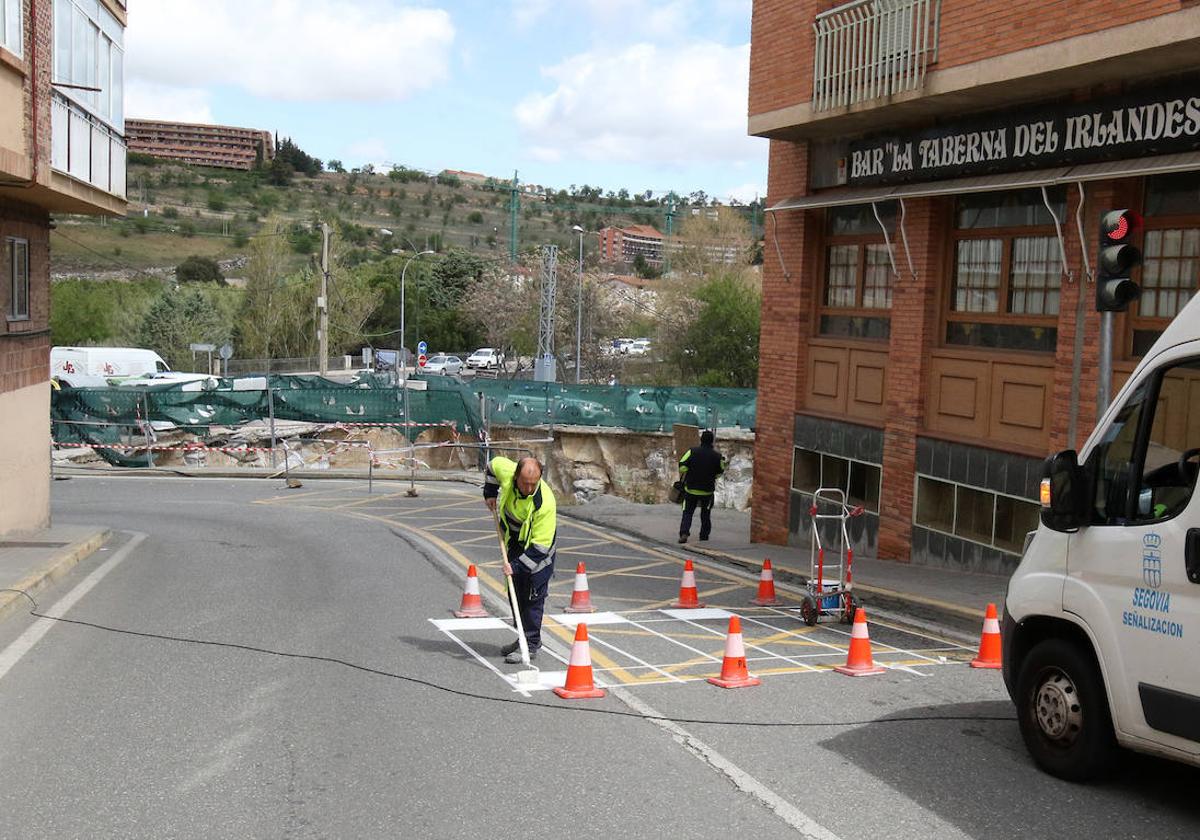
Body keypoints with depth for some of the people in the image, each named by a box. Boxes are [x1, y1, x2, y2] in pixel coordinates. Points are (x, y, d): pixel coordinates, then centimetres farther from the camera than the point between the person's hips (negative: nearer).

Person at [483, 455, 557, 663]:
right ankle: (523, 638, 25)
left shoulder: (545, 503, -37)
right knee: (515, 593, 13)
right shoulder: (506, 472, -24)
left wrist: (517, 566, -34)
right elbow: (494, 464, 4)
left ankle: (531, 646, -2)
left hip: (539, 548, -6)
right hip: (514, 542, 6)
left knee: (533, 596, -8)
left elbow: (540, 546, -32)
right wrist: (490, 494, 5)